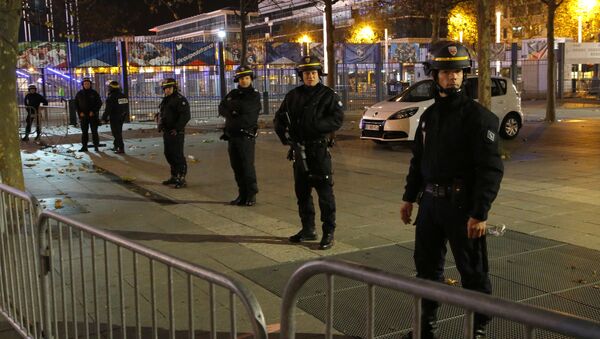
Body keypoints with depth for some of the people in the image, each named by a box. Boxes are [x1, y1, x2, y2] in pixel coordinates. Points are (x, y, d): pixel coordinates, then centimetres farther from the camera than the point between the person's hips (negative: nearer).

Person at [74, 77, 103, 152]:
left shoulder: (94, 93, 0)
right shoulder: (79, 94, 7)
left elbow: (99, 103, -1)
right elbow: (76, 104, 11)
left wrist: (93, 111, -10)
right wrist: (80, 112, -4)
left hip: (93, 115, -2)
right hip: (83, 115, 2)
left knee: (94, 131, -2)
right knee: (84, 131, 4)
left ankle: (96, 146, 2)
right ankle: (84, 146, 8)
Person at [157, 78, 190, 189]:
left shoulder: (180, 100, -11)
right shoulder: (165, 100, 18)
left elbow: (185, 116, -21)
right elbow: (161, 114, 30)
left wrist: (177, 129, -24)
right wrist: (160, 125, 14)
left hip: (176, 133, -10)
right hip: (167, 133, 10)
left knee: (178, 155, -8)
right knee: (169, 154, 15)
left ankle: (181, 179, -4)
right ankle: (174, 176, 26)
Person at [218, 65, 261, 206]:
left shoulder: (255, 95, 0)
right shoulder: (233, 94, 15)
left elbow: (246, 107, -15)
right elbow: (221, 109, 6)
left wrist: (231, 104, -2)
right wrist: (232, 112, -13)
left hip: (246, 136, -6)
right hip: (232, 135, 6)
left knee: (247, 165, -8)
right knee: (236, 167, 8)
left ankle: (251, 195, 1)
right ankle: (242, 194, 15)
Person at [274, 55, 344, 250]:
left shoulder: (328, 95, -2)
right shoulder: (293, 96, 12)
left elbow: (337, 119, -12)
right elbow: (279, 118, 18)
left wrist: (314, 126, -22)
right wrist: (284, 134, 2)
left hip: (319, 150, -6)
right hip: (299, 150, 6)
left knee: (325, 192, -5)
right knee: (302, 192, 13)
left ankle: (329, 233, 2)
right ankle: (308, 230, 26)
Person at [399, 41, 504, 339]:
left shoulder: (478, 116, -11)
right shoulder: (429, 115, 10)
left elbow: (491, 169, -17)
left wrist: (479, 213, -22)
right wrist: (409, 197, 16)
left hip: (462, 204, -7)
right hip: (430, 200, 7)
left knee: (472, 272, 5)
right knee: (427, 266, 16)